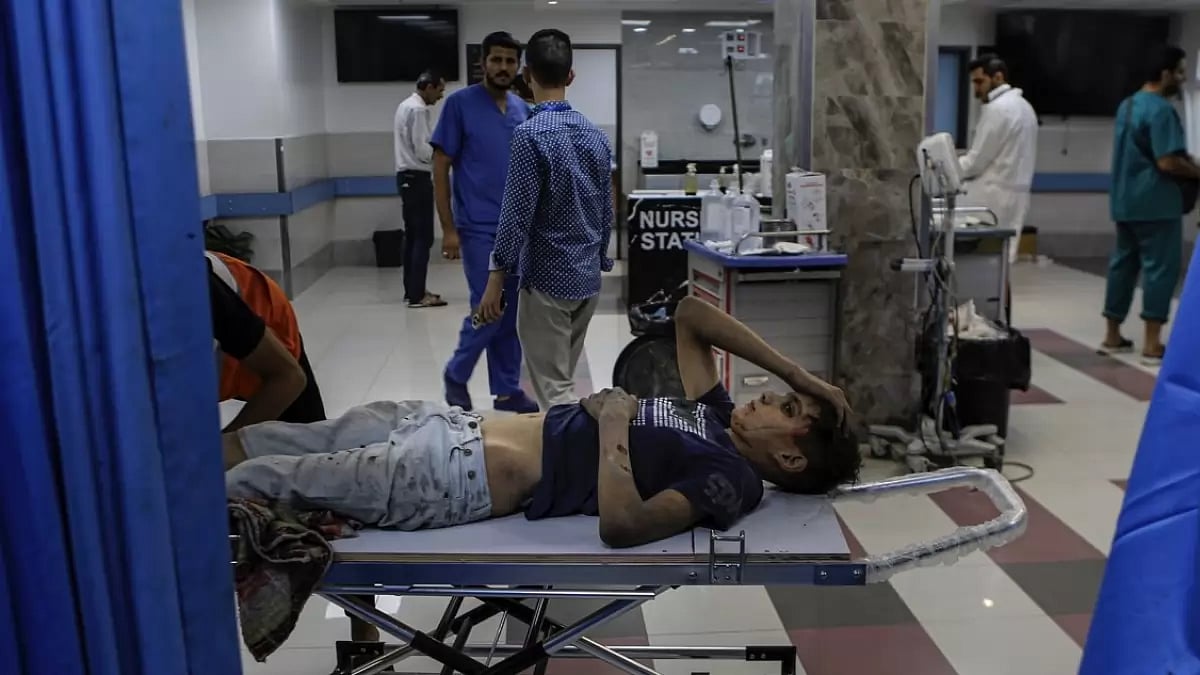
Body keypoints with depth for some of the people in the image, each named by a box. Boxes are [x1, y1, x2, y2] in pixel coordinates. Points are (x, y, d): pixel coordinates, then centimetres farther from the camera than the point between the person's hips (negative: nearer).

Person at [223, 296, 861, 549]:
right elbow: (689, 315, 19)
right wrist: (794, 371, 14)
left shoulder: (729, 477, -13)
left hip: (460, 478, -8)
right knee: (247, 442, 11)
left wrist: (613, 424, -18)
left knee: (254, 479, -2)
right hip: (456, 425, 8)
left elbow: (622, 525, -29)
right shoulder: (714, 416, 14)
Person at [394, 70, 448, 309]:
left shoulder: (405, 106, 15)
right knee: (423, 237, -8)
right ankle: (417, 295, -8)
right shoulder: (419, 110, -16)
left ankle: (411, 290, 19)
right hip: (417, 178, -10)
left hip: (406, 176, 10)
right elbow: (423, 150, -20)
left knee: (412, 235, 13)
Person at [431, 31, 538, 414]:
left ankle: (507, 390, 20)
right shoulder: (460, 103, -6)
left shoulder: (524, 110, 9)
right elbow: (441, 168, -6)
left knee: (512, 313, 9)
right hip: (480, 229, -5)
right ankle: (456, 375, 18)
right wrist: (448, 228, -12)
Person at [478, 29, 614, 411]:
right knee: (563, 379, 20)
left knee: (554, 390, 0)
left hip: (547, 278, -7)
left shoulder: (531, 134, -15)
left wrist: (497, 279, -10)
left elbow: (517, 213, -17)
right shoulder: (596, 135, 6)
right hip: (588, 278, 7)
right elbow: (606, 211, 11)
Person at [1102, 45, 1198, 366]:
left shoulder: (1127, 105, 13)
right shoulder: (1161, 110, -16)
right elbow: (1168, 162, -22)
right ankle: (1152, 344, -4)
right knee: (1160, 268, -5)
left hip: (1126, 200, 9)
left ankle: (1112, 336, 18)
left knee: (1123, 264, 12)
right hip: (1155, 203, -9)